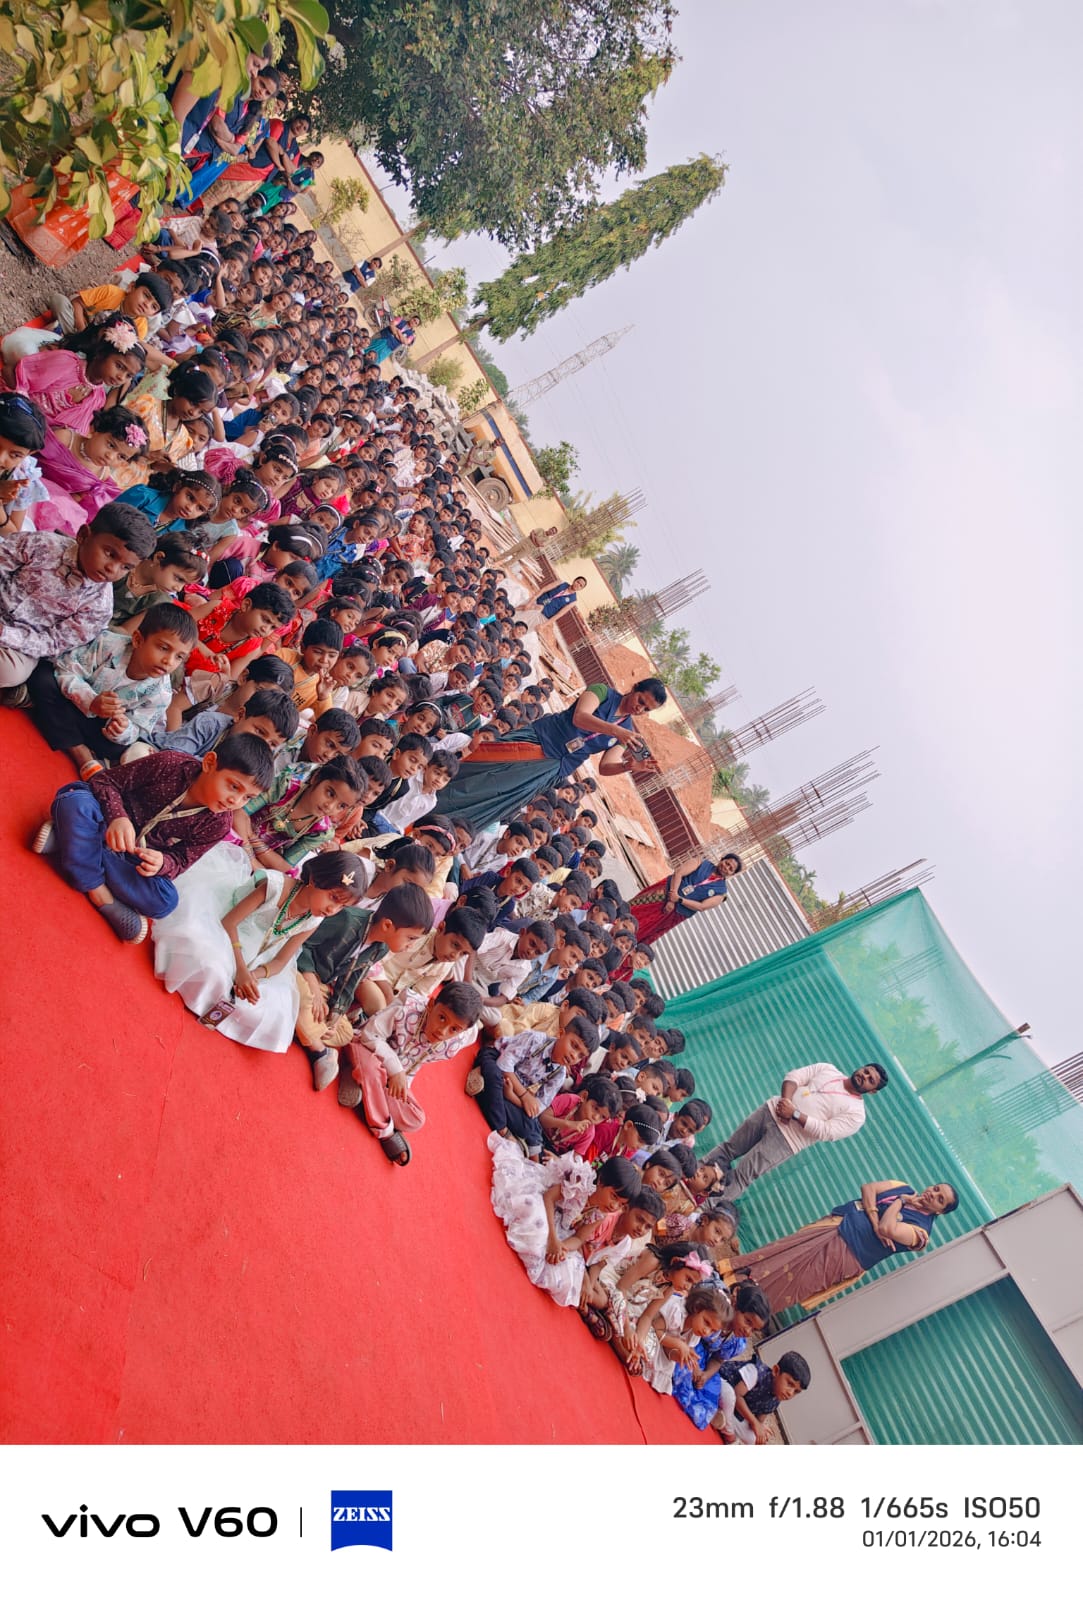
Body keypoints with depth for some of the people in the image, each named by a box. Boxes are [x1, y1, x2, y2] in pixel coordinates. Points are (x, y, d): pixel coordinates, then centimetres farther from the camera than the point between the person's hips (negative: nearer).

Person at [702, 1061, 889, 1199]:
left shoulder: (856, 1113, -5)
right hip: (772, 1110, 4)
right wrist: (785, 1099, -16)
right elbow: (794, 1076, 3)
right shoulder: (828, 1069, 9)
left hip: (787, 1139, -4)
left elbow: (826, 1131, -15)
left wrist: (795, 1113, -23)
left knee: (741, 1175, -6)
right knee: (729, 1148, 10)